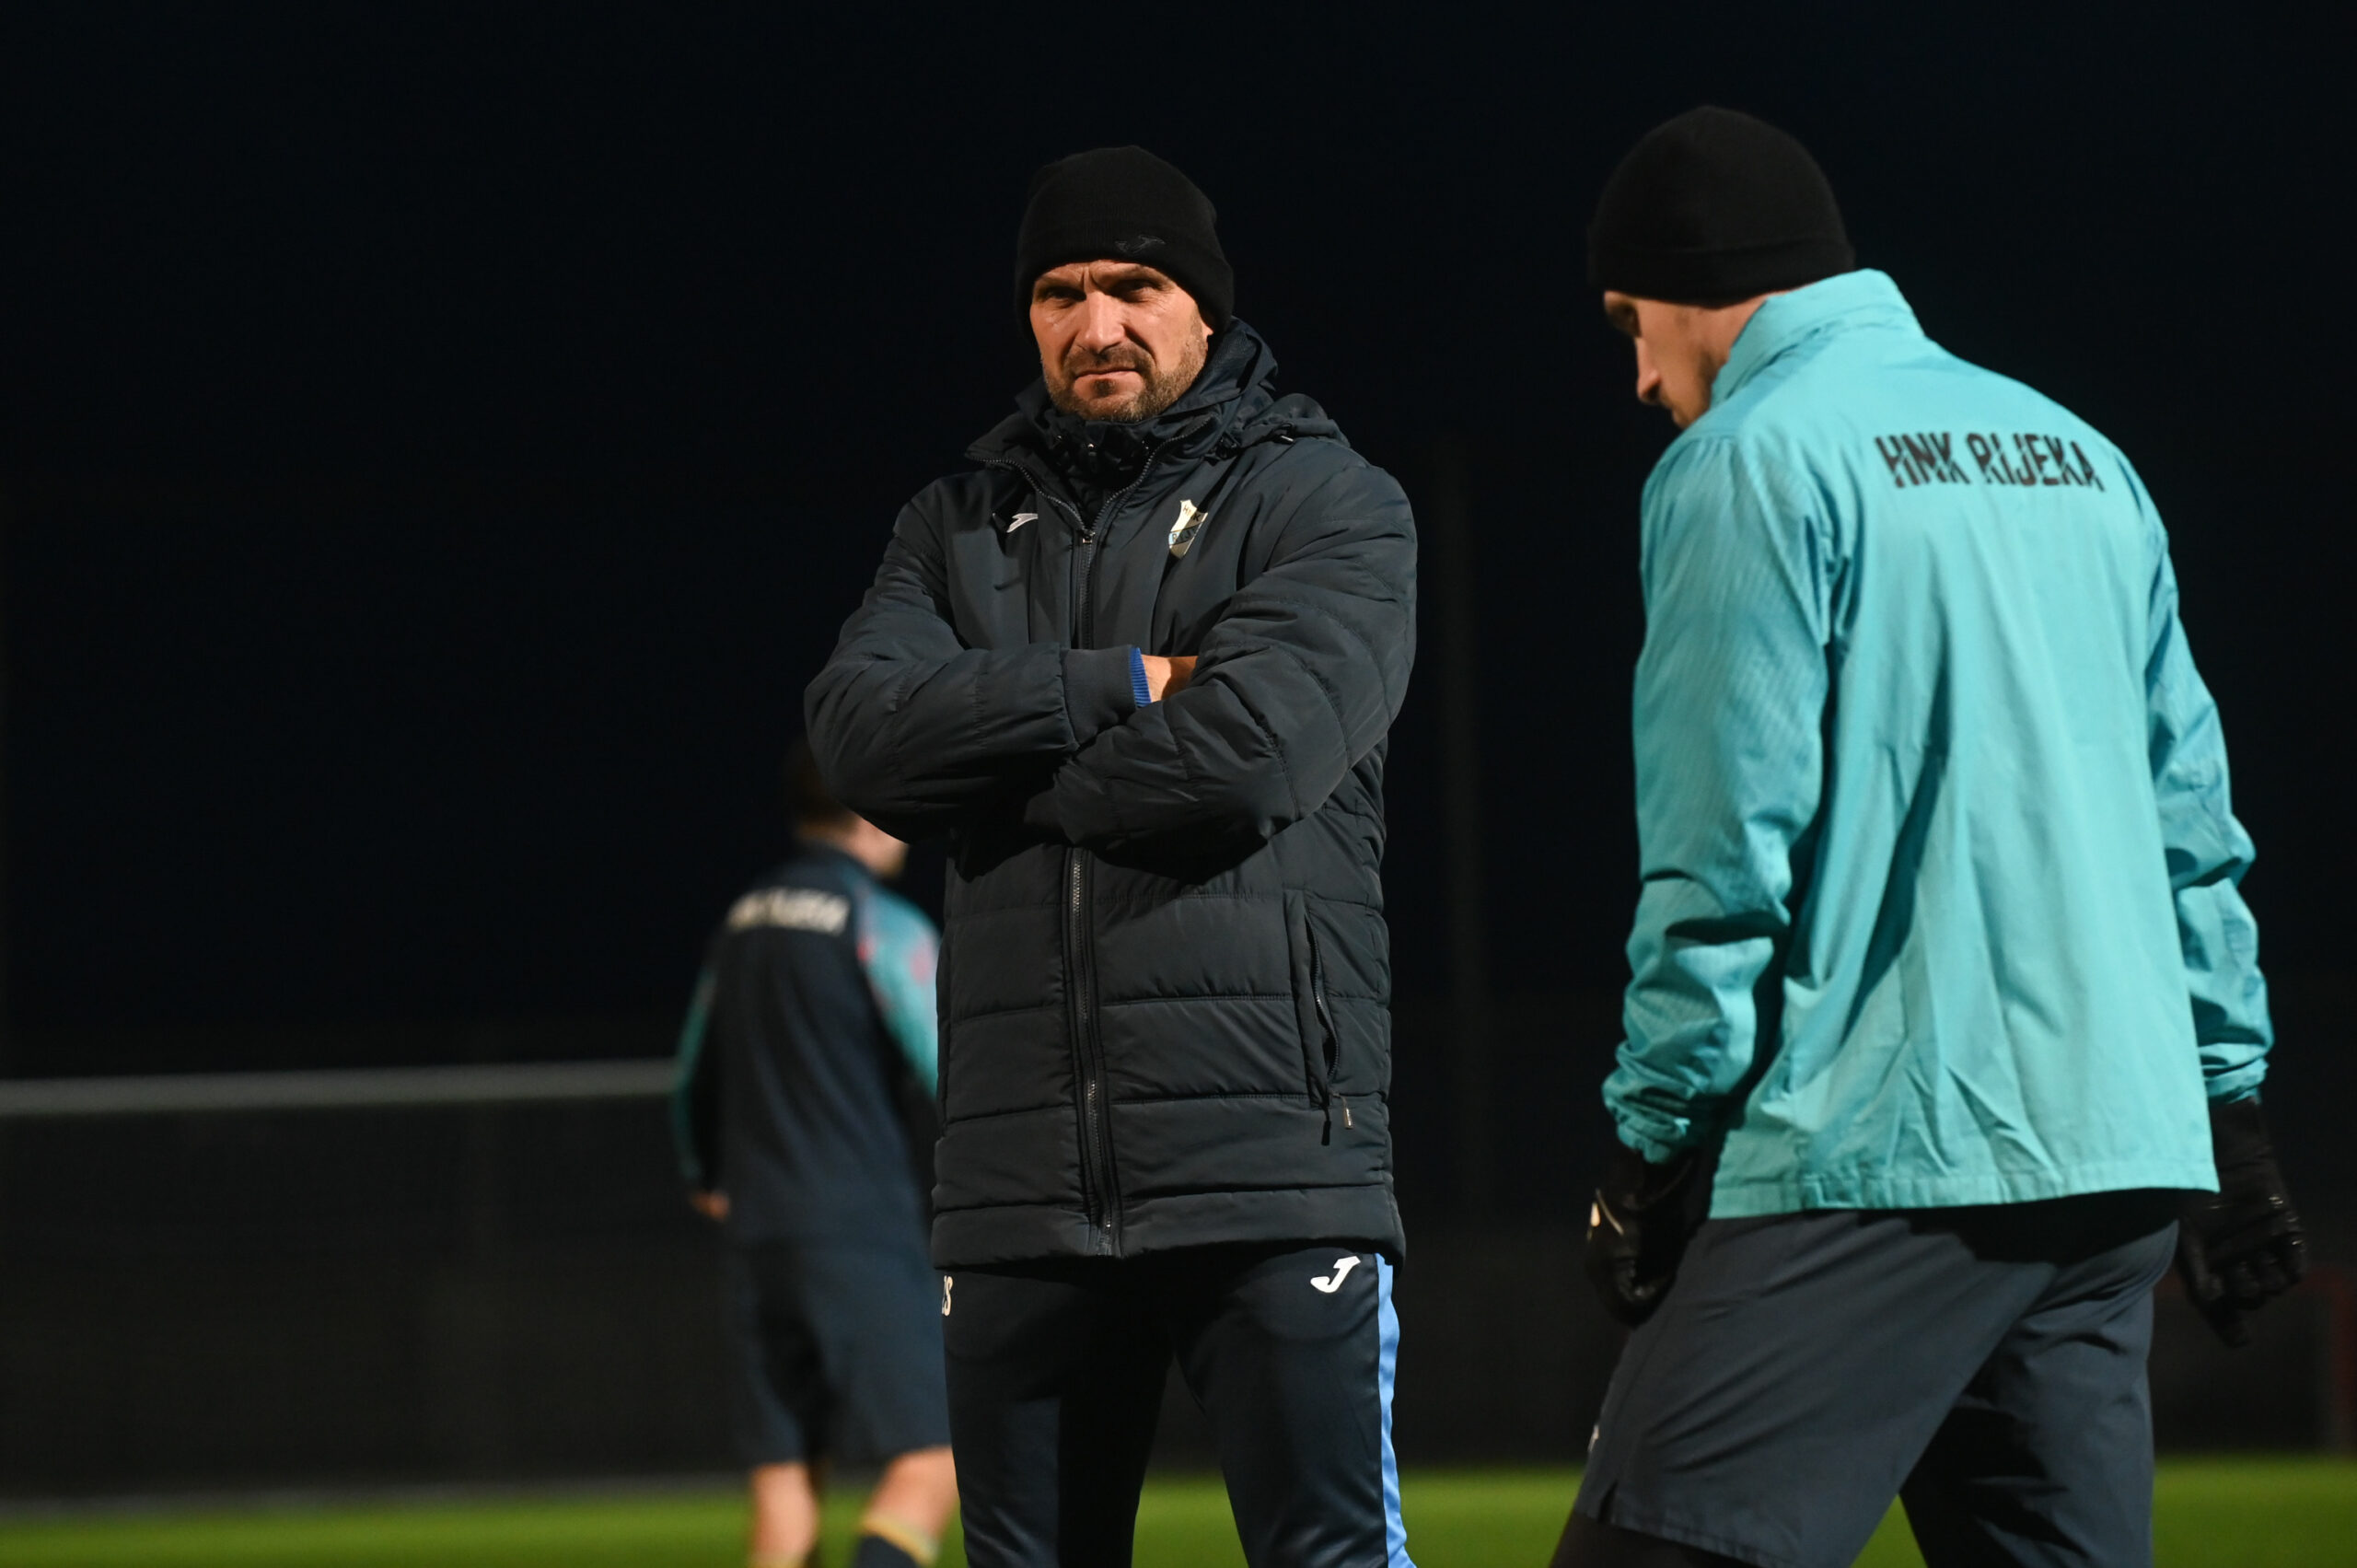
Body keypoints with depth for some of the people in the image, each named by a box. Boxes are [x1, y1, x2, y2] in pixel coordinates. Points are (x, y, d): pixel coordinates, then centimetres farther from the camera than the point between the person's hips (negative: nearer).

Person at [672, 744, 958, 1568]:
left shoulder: (742, 924, 14)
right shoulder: (880, 926, -7)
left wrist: (707, 1178, 42)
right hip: (864, 1234, -7)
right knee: (930, 1460, -7)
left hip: (759, 1236, 7)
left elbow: (691, 1087, 24)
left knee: (783, 1481, 7)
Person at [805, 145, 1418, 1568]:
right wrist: (1110, 691, -10)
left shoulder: (1329, 503, 4)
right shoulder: (961, 526, 18)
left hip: (1269, 1175, -5)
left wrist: (996, 772, -2)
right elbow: (864, 731, -1)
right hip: (1022, 1183, 5)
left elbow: (1251, 750, -13)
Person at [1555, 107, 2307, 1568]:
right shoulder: (2078, 456, 18)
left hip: (1884, 1148, -8)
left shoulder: (1750, 463, -4)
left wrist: (1656, 1136, -5)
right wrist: (2227, 1093, 21)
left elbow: (1725, 850, -10)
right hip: (2124, 1147, 8)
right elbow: (2190, 811, 18)